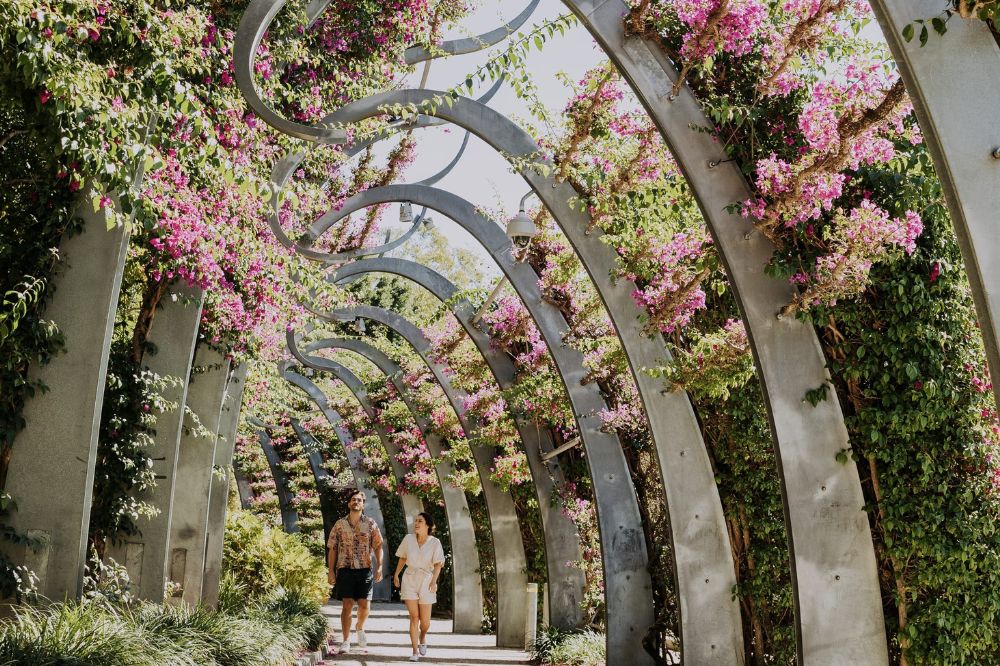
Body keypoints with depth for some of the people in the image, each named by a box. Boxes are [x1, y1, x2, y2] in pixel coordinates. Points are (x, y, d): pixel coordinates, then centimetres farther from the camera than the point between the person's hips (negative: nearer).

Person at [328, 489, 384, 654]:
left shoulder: (370, 524, 4)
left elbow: (378, 547, 4)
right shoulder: (339, 524, 5)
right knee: (347, 606, -4)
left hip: (365, 570, 0)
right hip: (345, 570, 0)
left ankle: (360, 628, 32)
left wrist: (379, 567, -7)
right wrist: (331, 571, 0)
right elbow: (332, 549, 6)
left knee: (364, 605, 1)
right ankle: (346, 641, 4)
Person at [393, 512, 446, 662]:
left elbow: (438, 564, -10)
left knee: (425, 620, 6)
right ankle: (415, 651, 0)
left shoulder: (435, 542, -9)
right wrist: (396, 575, 14)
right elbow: (402, 558, 11)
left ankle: (423, 637, 39)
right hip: (409, 580, 1)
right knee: (414, 617, -5)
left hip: (426, 581, -1)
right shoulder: (408, 539, -2)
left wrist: (434, 581, -21)